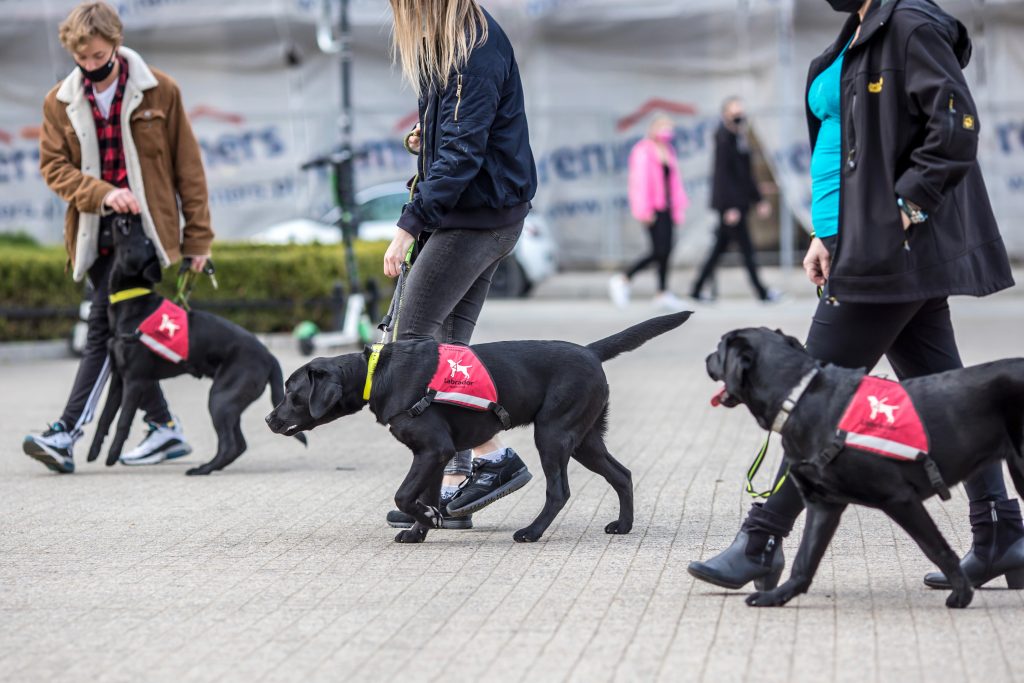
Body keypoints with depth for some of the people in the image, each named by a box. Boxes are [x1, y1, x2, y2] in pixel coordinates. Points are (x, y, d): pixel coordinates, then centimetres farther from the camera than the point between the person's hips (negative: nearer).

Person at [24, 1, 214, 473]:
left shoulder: (158, 92, 0)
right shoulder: (60, 102, 6)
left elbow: (187, 167, 3)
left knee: (106, 326, -15)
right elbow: (53, 166, 1)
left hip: (144, 229, -4)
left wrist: (197, 238, 2)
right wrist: (101, 193, -18)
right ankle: (164, 429, 17)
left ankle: (66, 433, -20)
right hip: (95, 235, 4)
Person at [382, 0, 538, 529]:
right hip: (482, 217, 10)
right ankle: (454, 487, 9)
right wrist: (427, 137, 6)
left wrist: (410, 226, -24)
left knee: (411, 337, -8)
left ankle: (493, 456, -6)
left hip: (477, 216, -10)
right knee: (450, 345, 8)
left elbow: (461, 153, -23)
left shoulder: (477, 55, -19)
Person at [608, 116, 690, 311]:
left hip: (666, 208, 8)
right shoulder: (643, 151, -9)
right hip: (653, 208, -8)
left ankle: (662, 293, 10)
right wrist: (644, 210, -18)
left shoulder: (668, 152, 16)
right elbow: (639, 180, -14)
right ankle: (622, 280, -4)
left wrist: (679, 206, 16)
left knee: (666, 251, 6)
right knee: (659, 251, -14)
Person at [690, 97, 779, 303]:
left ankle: (697, 289, 16)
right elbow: (722, 174, -18)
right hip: (729, 203, -9)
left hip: (737, 203, 9)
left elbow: (746, 175, 21)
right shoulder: (724, 140, -13)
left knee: (720, 247, 11)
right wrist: (730, 207, -22)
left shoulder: (739, 139, 15)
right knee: (747, 249, -5)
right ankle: (762, 292, -1)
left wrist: (759, 200, 20)